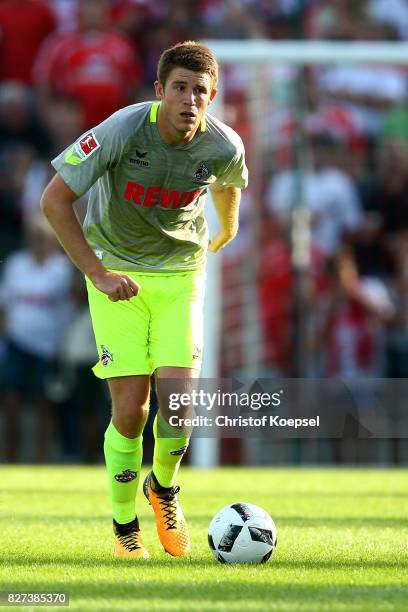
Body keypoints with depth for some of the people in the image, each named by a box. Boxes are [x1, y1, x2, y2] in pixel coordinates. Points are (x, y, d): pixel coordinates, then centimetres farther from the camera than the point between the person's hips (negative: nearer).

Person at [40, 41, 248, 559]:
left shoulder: (224, 147, -14)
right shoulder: (124, 130, -24)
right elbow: (54, 199, -18)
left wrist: (226, 231, 32)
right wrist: (98, 273, -20)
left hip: (181, 270, 2)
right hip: (118, 271, -2)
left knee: (178, 397, -14)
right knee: (130, 409, -9)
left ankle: (164, 488, 19)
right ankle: (125, 531, 12)